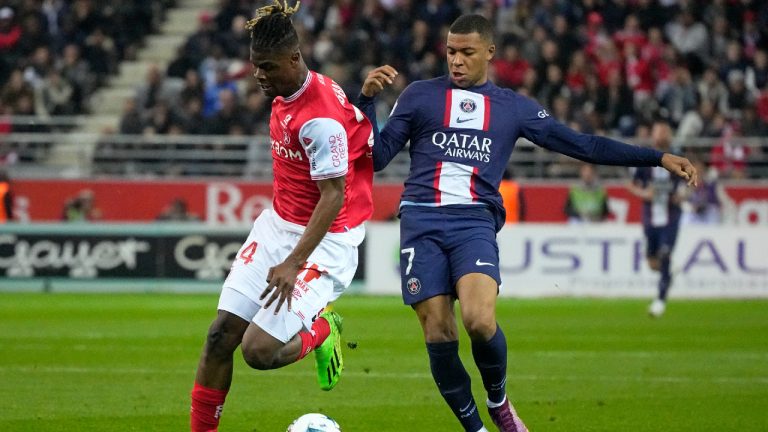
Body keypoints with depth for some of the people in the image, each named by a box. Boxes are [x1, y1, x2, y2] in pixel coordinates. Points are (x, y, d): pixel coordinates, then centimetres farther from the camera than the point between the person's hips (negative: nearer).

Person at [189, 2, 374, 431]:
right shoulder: (284, 96, 3)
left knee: (259, 352, -15)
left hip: (325, 239, -8)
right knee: (221, 335, -2)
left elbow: (333, 196, -24)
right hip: (277, 224, 8)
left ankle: (321, 330, 14)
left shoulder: (320, 119, -24)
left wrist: (293, 264, -28)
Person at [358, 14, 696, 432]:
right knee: (438, 335, -8)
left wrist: (658, 158, 13)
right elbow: (377, 157, 9)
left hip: (475, 222, 0)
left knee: (480, 319, -24)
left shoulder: (514, 108, 15)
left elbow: (581, 145, 17)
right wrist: (367, 99, -6)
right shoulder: (420, 95, 12)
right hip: (421, 220, 0)